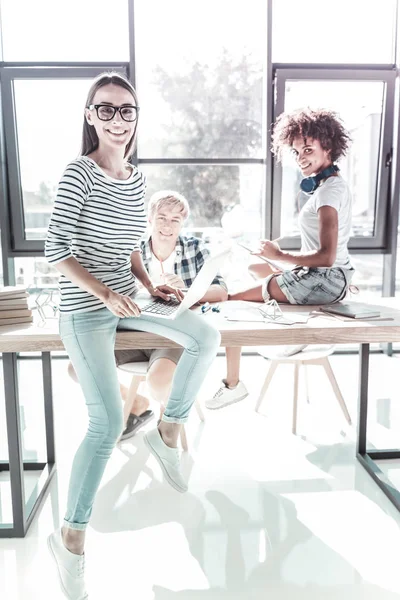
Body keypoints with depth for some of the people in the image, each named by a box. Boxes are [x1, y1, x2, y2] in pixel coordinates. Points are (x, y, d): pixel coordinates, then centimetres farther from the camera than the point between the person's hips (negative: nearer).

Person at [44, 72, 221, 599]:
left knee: (206, 338, -7)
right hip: (86, 308, -7)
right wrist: (105, 294, -20)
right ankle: (70, 537, 8)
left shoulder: (136, 178, 10)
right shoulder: (80, 173, -11)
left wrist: (150, 286, 3)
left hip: (126, 297, 7)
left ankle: (168, 432, 11)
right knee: (108, 423, -13)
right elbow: (56, 250, -13)